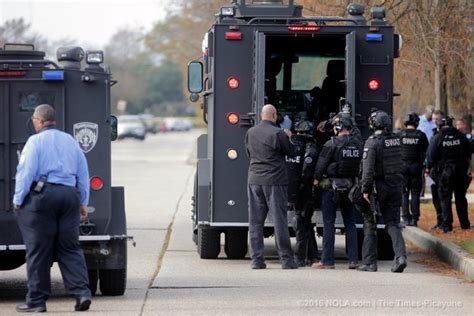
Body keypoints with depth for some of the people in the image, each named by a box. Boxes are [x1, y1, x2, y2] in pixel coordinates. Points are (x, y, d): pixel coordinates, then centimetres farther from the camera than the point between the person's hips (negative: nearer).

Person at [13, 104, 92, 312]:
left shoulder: (35, 141, -4)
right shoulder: (71, 141, 15)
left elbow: (25, 172, -10)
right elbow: (83, 175, 18)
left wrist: (18, 201, -5)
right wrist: (83, 203, 23)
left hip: (41, 196, -5)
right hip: (69, 195, 5)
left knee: (38, 251, -1)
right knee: (70, 249, 9)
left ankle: (36, 300, 2)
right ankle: (82, 292, -4)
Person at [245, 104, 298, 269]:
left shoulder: (250, 133, 6)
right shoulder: (278, 133, -11)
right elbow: (292, 153, -1)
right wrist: (288, 138, 16)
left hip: (254, 180, 4)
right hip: (275, 181, -4)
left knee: (255, 221, 7)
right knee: (279, 219, 0)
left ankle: (256, 259, 5)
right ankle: (286, 259, 1)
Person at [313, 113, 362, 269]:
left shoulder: (332, 144, -14)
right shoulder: (358, 144, 3)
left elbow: (321, 164, -10)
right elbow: (362, 165, 9)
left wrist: (316, 179, 5)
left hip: (331, 186, -5)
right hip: (350, 186, 5)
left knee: (329, 223, 0)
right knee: (350, 223, 12)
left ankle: (327, 260, 0)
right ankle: (353, 259, 8)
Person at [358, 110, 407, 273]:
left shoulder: (372, 142, -14)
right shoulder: (396, 140, 6)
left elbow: (368, 169, -18)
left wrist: (365, 189, -14)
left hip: (378, 186, -5)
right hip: (396, 186, 5)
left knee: (370, 224, 8)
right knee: (393, 224, 8)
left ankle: (370, 262, 10)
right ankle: (400, 256, -12)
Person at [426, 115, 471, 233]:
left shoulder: (437, 138, -9)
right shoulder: (460, 136, 1)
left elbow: (431, 156, -9)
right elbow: (468, 153, 9)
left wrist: (429, 168, 6)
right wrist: (466, 168, 21)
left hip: (444, 171, -3)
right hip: (460, 170, 3)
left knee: (445, 198, 2)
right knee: (460, 197, 14)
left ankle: (447, 226, -2)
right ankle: (464, 223, 18)